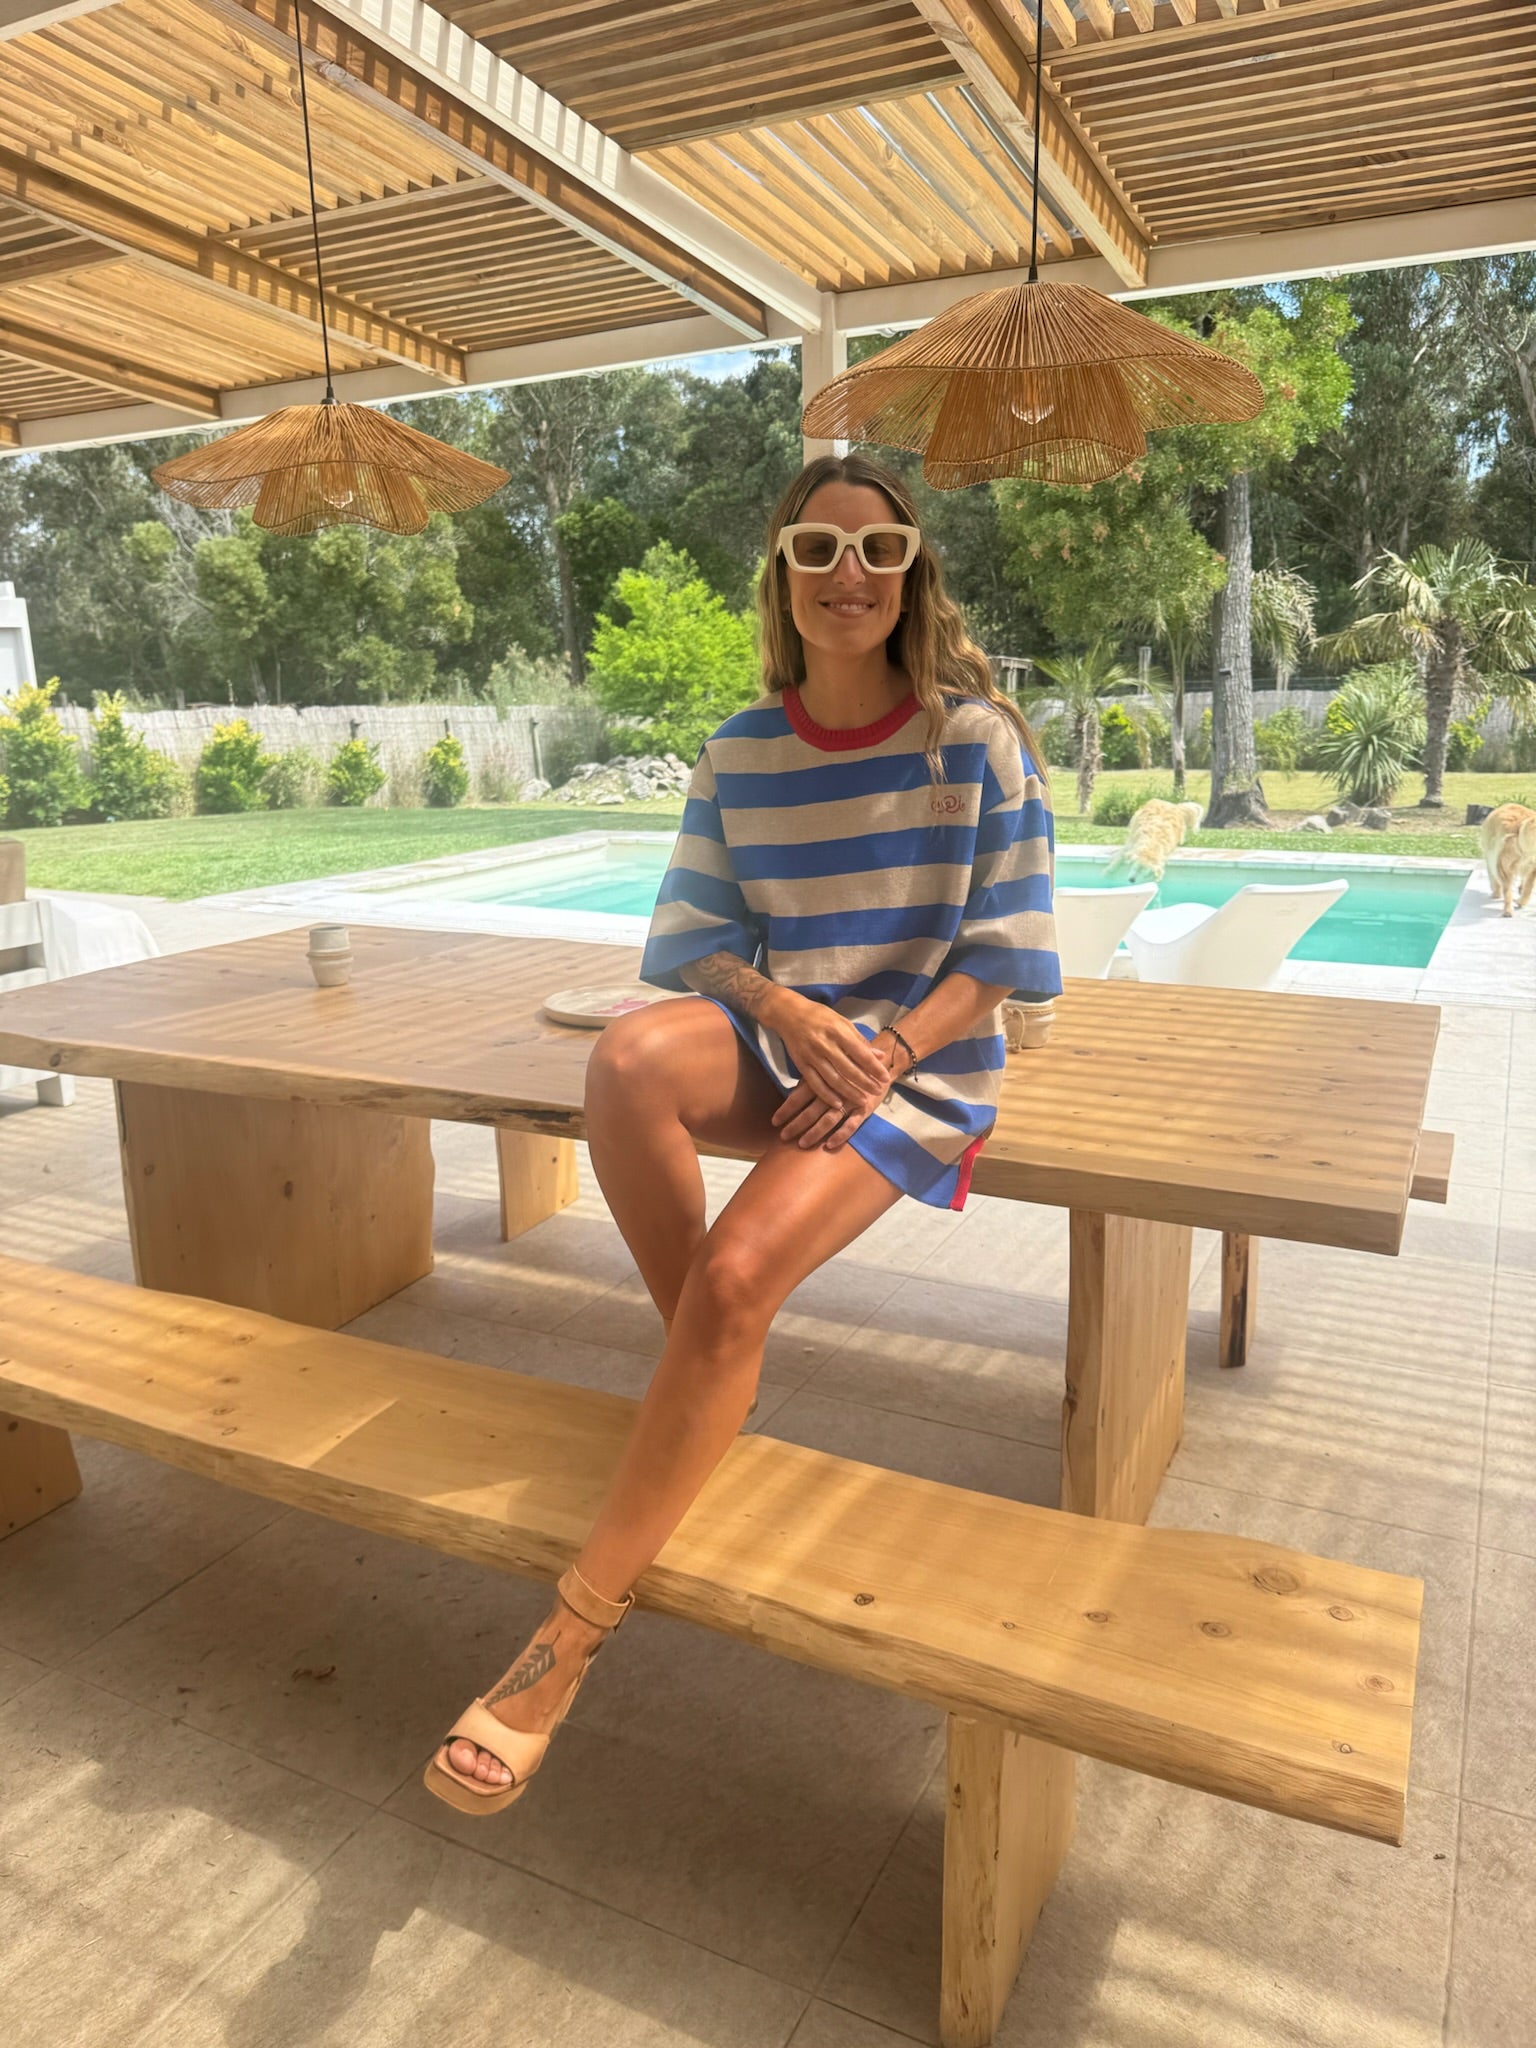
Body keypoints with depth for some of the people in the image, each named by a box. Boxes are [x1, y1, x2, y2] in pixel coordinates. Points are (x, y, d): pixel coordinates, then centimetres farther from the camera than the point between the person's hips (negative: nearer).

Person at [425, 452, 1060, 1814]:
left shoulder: (977, 740, -5)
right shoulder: (739, 754, 5)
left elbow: (1003, 954, -5)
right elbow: (687, 939, 4)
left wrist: (881, 1059, -18)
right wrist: (782, 1008, -17)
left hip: (921, 1061, -3)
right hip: (778, 1035, 4)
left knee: (737, 1274, -28)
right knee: (630, 1055, -32)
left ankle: (572, 1636, -16)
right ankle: (719, 1373, -10)